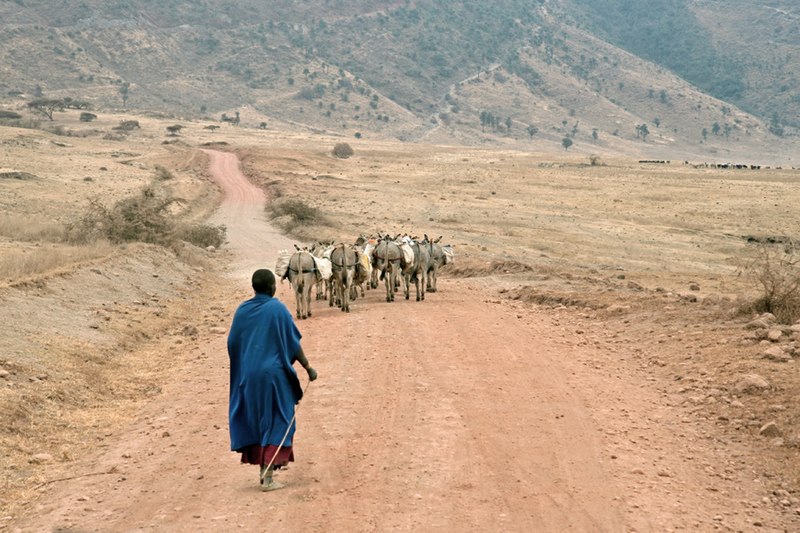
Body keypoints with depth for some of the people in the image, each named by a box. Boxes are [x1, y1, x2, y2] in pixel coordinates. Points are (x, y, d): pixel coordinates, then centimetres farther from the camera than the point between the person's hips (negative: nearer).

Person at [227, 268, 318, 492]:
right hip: (273, 374, -4)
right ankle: (268, 477, -2)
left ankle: (264, 468, 26)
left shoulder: (242, 310, 1)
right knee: (275, 423, 3)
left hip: (247, 376, 4)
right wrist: (308, 367, -1)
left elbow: (232, 344, 7)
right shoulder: (278, 309, -11)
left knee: (255, 421, 18)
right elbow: (293, 343, -10)